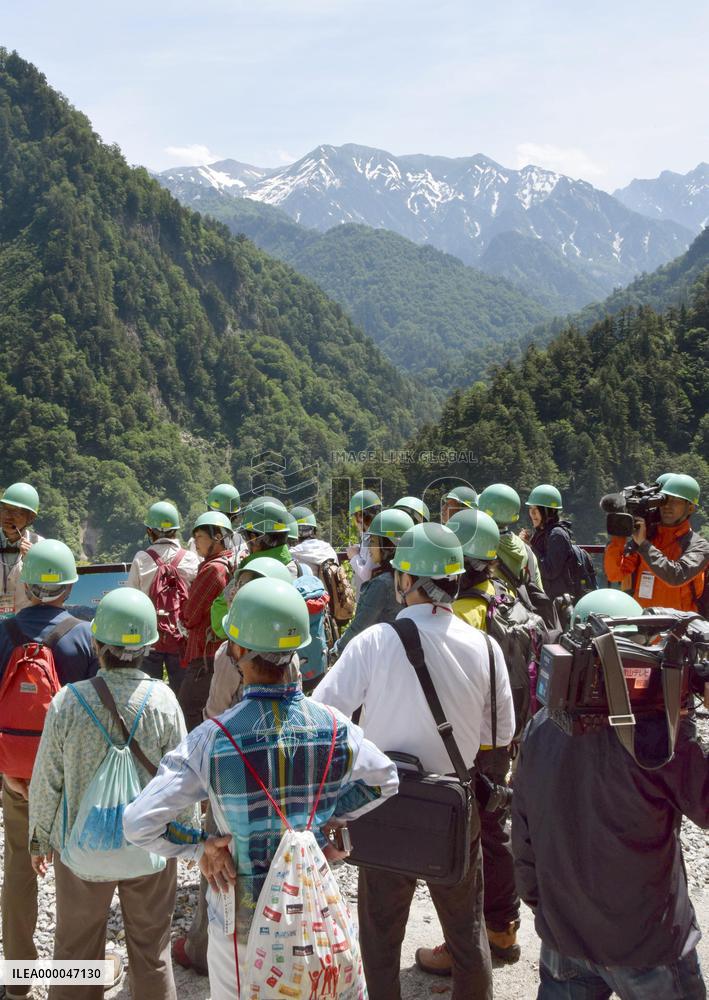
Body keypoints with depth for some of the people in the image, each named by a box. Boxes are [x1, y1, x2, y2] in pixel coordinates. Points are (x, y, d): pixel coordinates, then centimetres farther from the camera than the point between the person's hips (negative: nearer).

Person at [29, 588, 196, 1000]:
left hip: (82, 844, 0)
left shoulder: (68, 701, -18)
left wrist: (40, 838, 8)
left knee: (77, 949, 20)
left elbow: (48, 782, -8)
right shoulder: (162, 700, -18)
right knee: (151, 949, 18)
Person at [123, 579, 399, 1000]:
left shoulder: (210, 741, -23)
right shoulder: (335, 728, -14)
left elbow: (139, 823, -22)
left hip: (243, 918, -2)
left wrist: (201, 845, -10)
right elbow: (385, 780, 5)